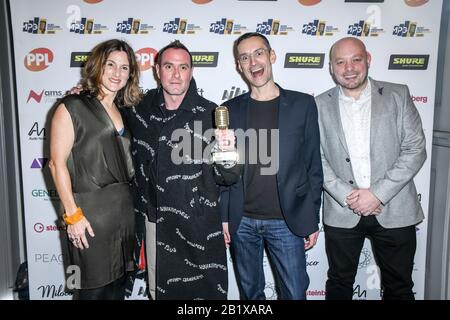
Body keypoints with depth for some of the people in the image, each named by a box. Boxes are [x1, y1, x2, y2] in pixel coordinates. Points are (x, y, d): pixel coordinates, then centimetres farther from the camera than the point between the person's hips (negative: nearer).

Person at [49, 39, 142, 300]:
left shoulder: (124, 111, 12)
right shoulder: (72, 107, -6)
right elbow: (57, 163, -10)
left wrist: (127, 202, 6)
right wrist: (73, 215, -13)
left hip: (124, 208, 6)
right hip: (90, 213, -6)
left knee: (118, 285, 16)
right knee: (94, 289, 7)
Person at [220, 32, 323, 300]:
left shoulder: (302, 104, 0)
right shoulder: (230, 109, 3)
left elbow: (313, 166, 1)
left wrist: (312, 219, 0)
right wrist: (223, 216, 2)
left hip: (287, 221, -1)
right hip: (242, 221, 2)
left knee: (295, 293, 7)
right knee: (250, 292, 16)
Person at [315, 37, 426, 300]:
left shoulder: (398, 95, 1)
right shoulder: (320, 106, 3)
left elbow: (415, 149, -4)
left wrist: (379, 193, -13)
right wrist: (347, 196, -13)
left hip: (394, 211, 0)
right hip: (341, 214, 0)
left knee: (399, 288, 15)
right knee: (339, 285, 15)